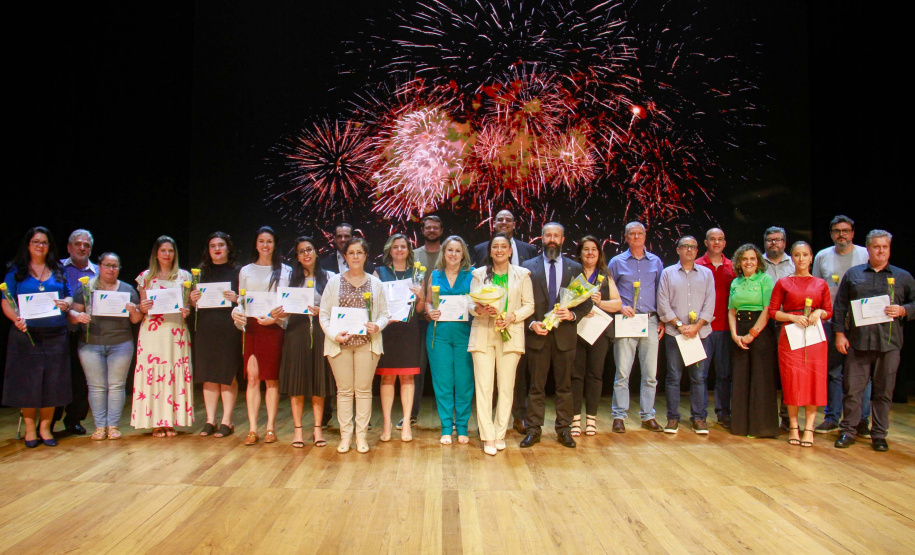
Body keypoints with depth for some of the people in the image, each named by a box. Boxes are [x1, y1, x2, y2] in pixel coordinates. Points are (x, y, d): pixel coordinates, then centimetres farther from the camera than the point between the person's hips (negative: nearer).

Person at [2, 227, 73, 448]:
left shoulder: (58, 270, 12)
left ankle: (45, 427, 17)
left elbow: (69, 295, 13)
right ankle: (30, 428, 17)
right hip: (26, 334, -2)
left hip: (55, 335, 2)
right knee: (27, 382, 3)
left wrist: (66, 303, -10)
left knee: (52, 382, 4)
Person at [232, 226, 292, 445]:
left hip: (274, 327, -2)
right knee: (252, 377, -2)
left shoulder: (285, 271, 8)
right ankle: (252, 429, 2)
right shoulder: (246, 271, 15)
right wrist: (236, 313, -7)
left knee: (272, 379, 1)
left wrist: (275, 318, -13)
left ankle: (271, 428, 7)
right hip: (251, 327, 2)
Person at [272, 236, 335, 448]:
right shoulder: (291, 277, 10)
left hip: (320, 331, -1)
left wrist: (321, 311, -16)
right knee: (297, 381, 2)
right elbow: (284, 307, 6)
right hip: (296, 331, 1)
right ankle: (297, 429, 10)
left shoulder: (328, 277, 6)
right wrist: (276, 314, -15)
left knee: (319, 380, 4)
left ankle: (318, 428, 12)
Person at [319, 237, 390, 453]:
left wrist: (377, 326, -13)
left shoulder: (375, 283, 8)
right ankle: (345, 435, 14)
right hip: (340, 343, 0)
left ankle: (361, 435, 14)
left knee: (364, 390, 4)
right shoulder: (334, 282, 6)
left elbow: (384, 313, 8)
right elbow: (324, 313, 3)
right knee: (344, 390, 5)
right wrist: (334, 335, -11)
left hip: (367, 343, 0)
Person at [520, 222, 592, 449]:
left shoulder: (575, 268, 8)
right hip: (537, 334, -1)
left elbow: (587, 302, 7)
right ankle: (533, 429, 12)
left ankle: (564, 429, 18)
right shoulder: (528, 267, 5)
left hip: (565, 334, 1)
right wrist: (531, 323, -10)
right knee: (536, 386, 4)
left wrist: (572, 314, -11)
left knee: (564, 385, 8)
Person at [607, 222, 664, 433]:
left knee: (650, 373, 5)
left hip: (650, 322, 2)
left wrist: (662, 320, 6)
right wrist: (620, 307, -9)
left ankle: (647, 416, 15)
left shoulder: (655, 262, 12)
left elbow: (661, 293, 13)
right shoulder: (617, 262, 6)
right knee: (622, 372, -3)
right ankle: (619, 416, 5)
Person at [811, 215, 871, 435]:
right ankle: (832, 418, 16)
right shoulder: (822, 256, 10)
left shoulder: (866, 255, 3)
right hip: (830, 321, 2)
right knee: (833, 372, 7)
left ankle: (862, 420, 9)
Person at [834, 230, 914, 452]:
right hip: (858, 341, 0)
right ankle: (848, 431, 13)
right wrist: (840, 333, 1)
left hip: (889, 343, 0)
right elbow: (840, 306, 8)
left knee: (884, 391, 6)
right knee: (852, 388, 2)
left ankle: (879, 435, 17)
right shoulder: (853, 274, 11)